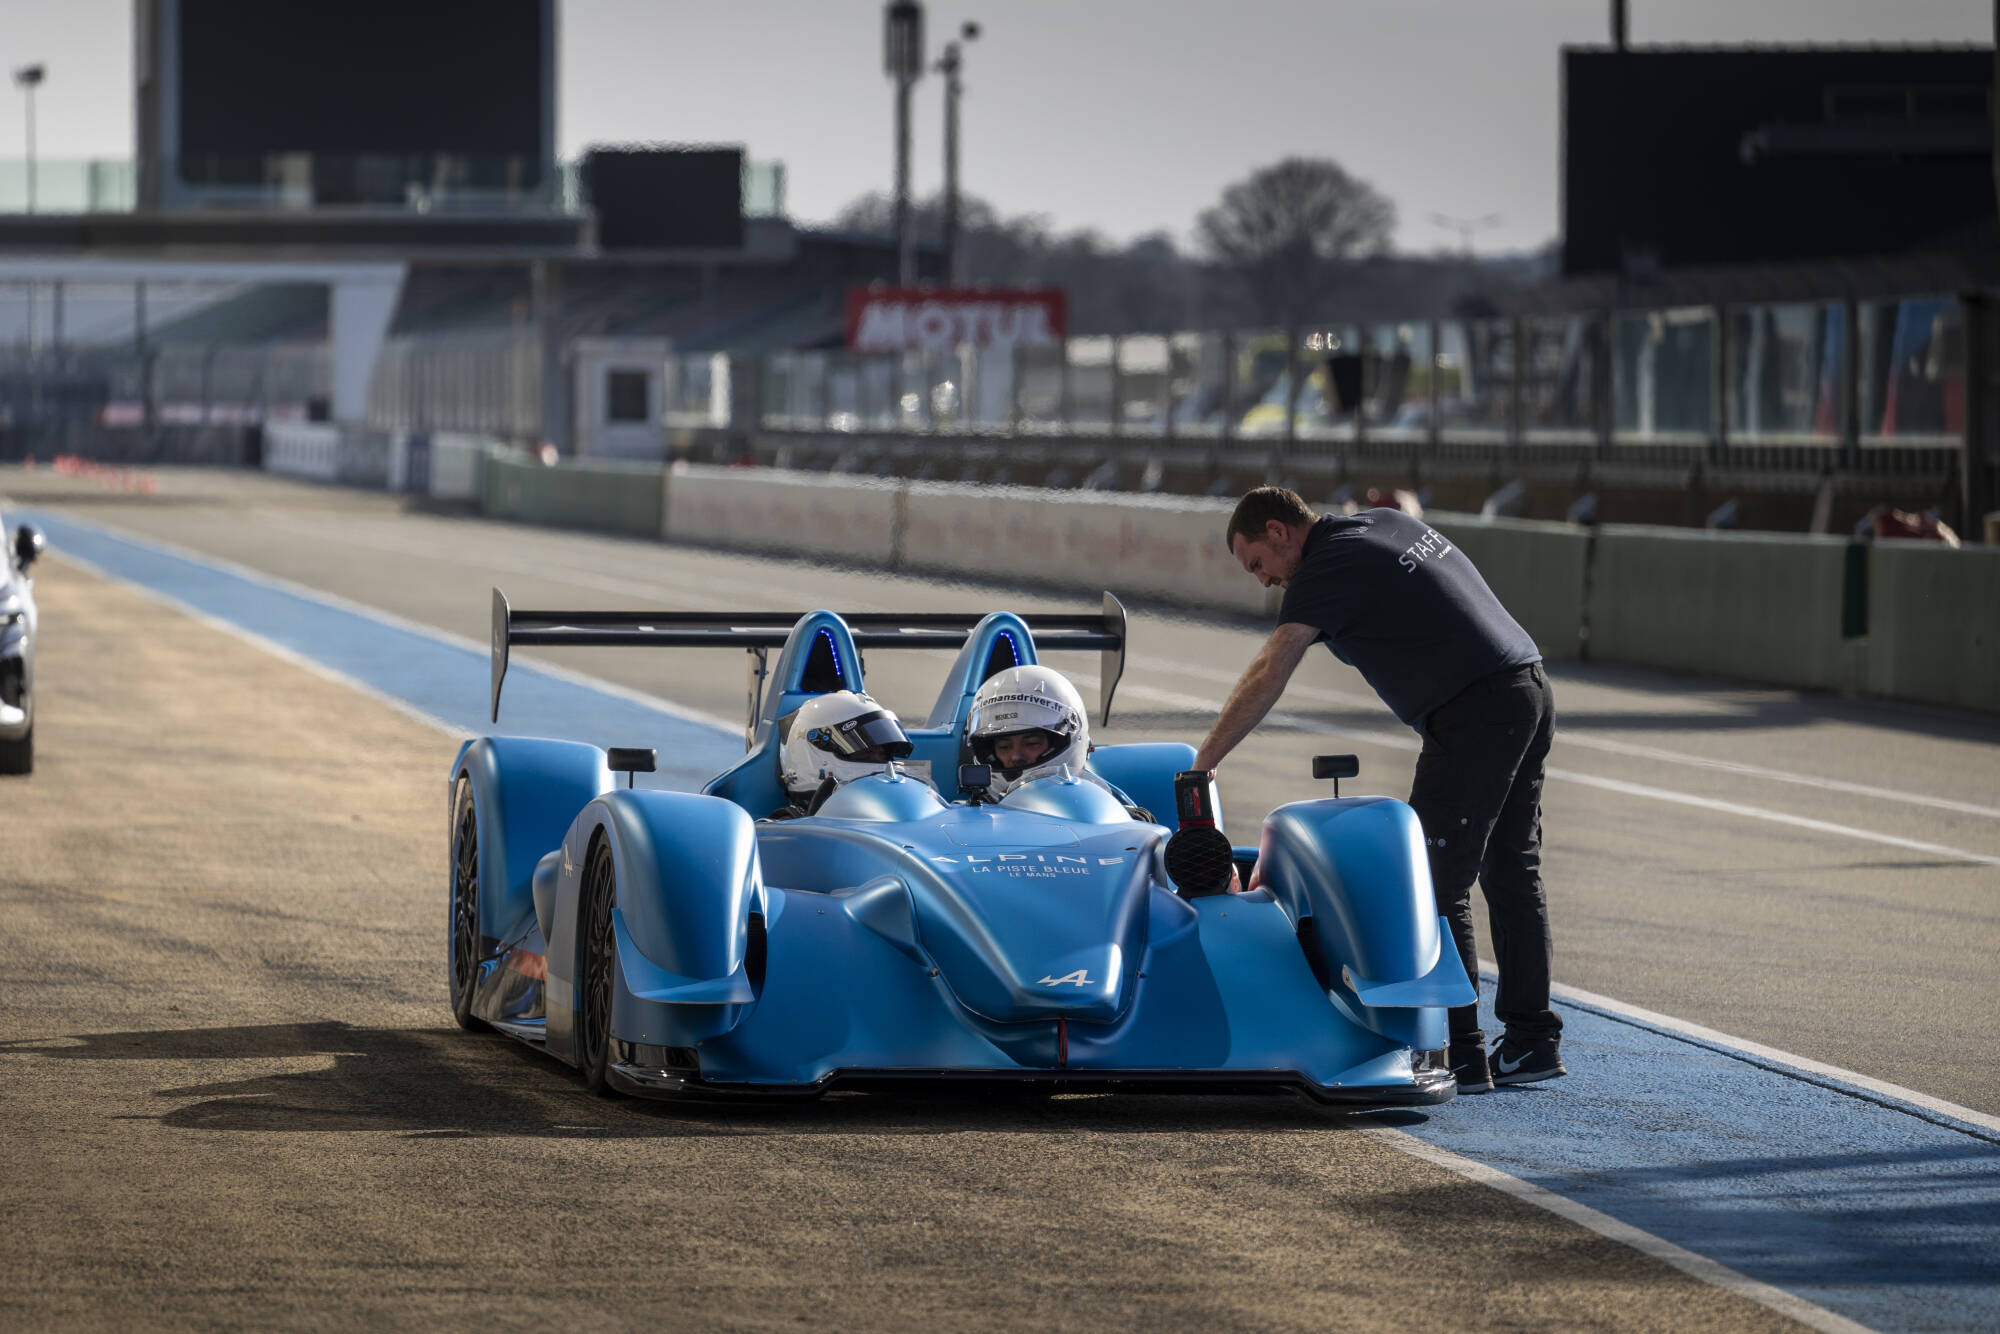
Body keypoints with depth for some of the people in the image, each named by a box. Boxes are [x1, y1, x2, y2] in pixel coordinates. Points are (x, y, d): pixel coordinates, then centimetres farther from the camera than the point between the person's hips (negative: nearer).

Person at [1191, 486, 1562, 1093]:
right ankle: (1532, 1040, 20)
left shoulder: (1328, 567, -7)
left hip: (1473, 715, -9)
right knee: (1512, 873, 16)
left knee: (1433, 885, -6)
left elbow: (1266, 679, -14)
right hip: (1531, 688, 9)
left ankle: (1458, 1056, -8)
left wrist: (1201, 765, -13)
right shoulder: (1385, 522, 19)